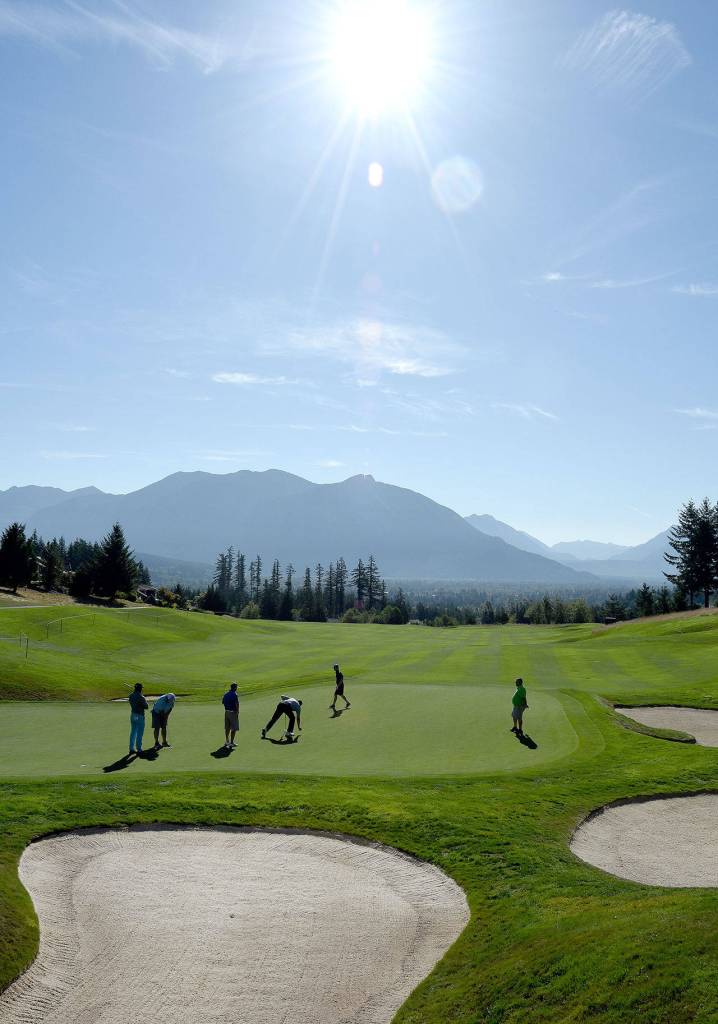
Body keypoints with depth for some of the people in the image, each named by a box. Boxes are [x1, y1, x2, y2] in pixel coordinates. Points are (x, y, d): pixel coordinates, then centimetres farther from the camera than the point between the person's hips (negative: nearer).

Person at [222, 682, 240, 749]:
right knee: (234, 728, 0)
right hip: (233, 712, -7)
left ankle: (227, 741, 29)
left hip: (226, 712, 7)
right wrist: (237, 712, -13)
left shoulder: (226, 694, 7)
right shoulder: (235, 695, -15)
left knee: (227, 727, 18)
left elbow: (223, 702, 19)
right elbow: (237, 704, -22)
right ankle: (231, 743, -3)